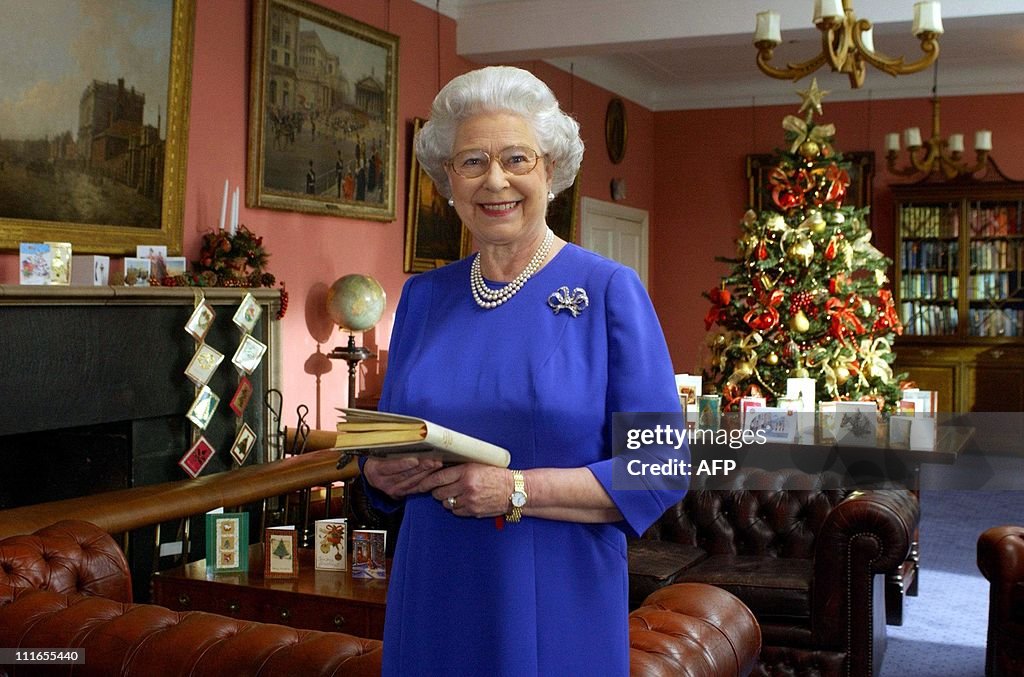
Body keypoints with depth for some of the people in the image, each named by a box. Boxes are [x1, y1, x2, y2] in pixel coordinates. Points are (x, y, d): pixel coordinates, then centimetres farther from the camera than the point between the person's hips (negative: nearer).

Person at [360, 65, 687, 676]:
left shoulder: (609, 290, -8)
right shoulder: (423, 297, 6)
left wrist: (516, 491, -21)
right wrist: (383, 474, -8)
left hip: (559, 608, -4)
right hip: (434, 603, 4)